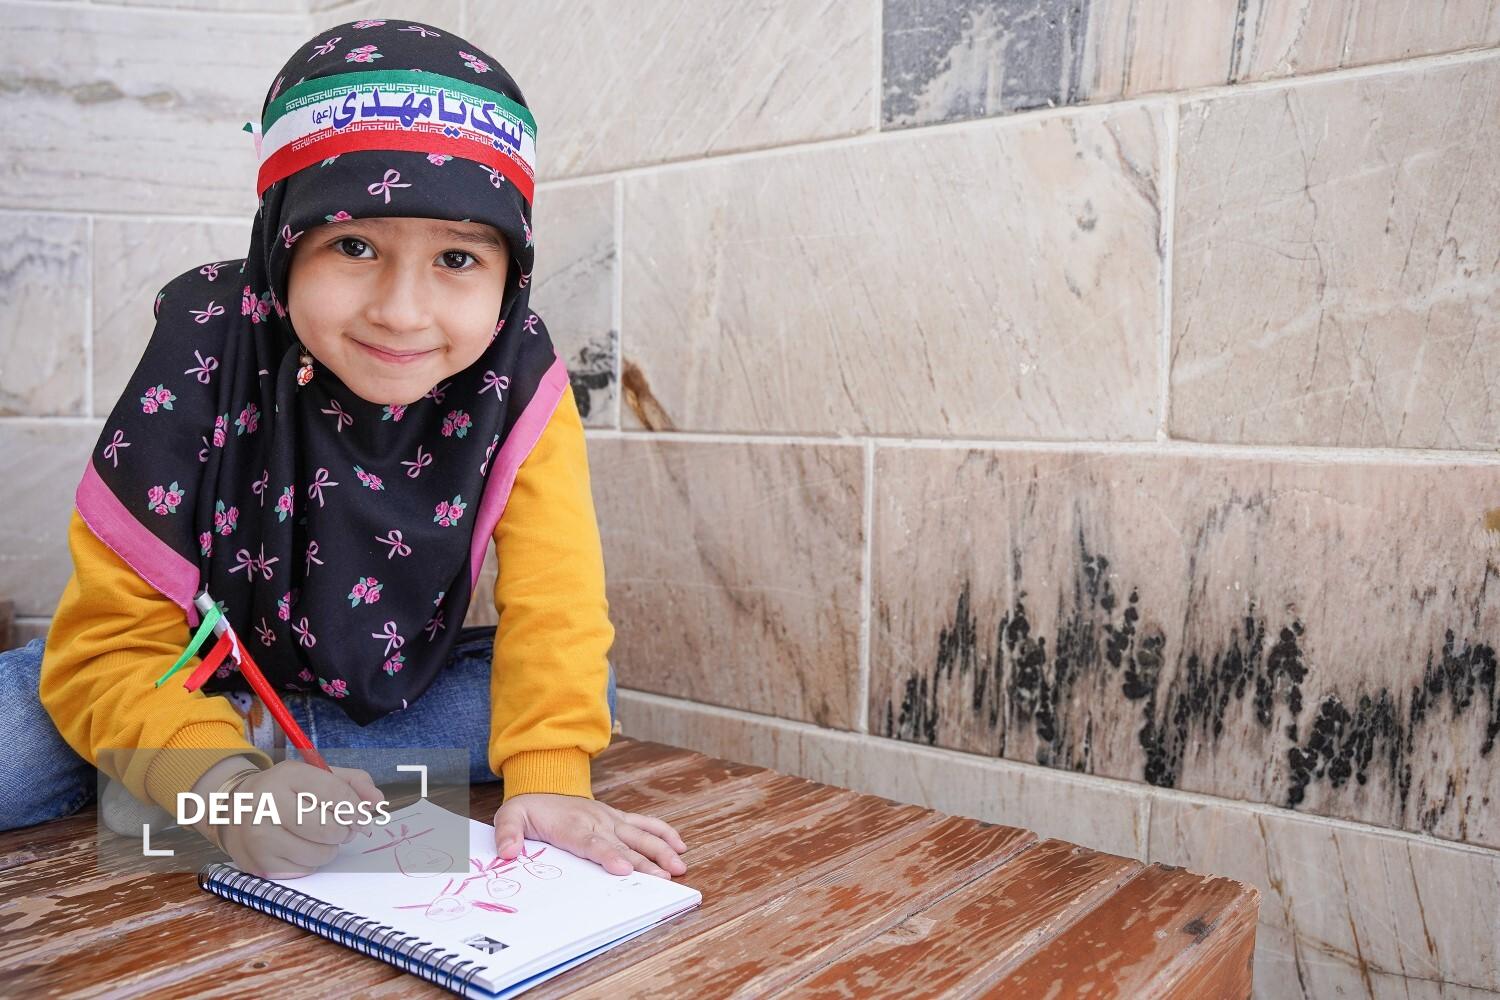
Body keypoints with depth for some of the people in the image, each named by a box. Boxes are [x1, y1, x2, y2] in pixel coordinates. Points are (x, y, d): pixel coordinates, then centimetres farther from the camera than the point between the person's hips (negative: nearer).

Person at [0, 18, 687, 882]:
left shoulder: (518, 380, -21)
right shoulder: (209, 353, -26)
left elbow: (552, 599, -18)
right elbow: (116, 641, -24)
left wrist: (547, 777, -31)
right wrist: (232, 785, -40)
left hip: (391, 696, 4)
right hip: (194, 679, -3)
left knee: (588, 687, -18)